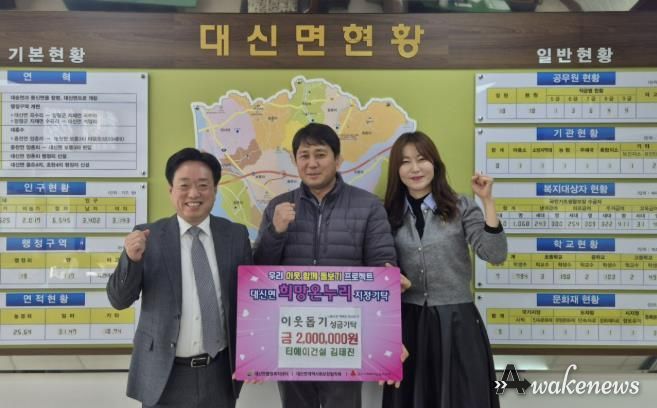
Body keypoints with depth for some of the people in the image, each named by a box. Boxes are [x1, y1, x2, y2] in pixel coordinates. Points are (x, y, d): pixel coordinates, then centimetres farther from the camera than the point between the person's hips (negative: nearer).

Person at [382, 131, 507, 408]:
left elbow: (495, 255, -12)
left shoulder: (461, 208, -1)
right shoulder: (389, 215, 4)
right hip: (409, 323, 2)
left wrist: (487, 201, -17)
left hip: (456, 320, -2)